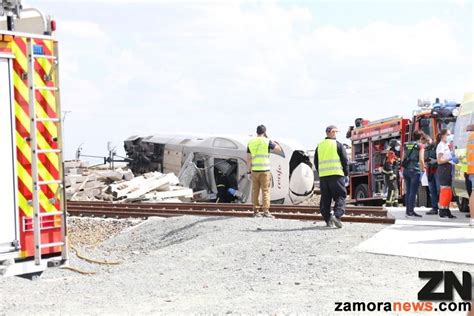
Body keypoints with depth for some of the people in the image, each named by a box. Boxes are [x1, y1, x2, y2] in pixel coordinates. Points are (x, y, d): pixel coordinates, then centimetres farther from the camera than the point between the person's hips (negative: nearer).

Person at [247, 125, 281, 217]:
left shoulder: (251, 142, 8)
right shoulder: (267, 141, -4)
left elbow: (248, 159, 8)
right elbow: (279, 149, 4)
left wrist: (250, 170, 14)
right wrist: (271, 142, 12)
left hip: (254, 170, 3)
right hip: (265, 170, -3)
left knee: (255, 191, 8)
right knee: (265, 191, -2)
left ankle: (256, 211, 9)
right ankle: (265, 211, -7)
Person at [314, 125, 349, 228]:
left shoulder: (319, 146, 12)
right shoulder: (338, 145, -1)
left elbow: (316, 162, 17)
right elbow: (345, 161, -2)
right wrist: (346, 175, 6)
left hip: (323, 176, 4)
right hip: (336, 175, -4)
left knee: (325, 199, 10)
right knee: (340, 197, -1)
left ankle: (328, 219, 9)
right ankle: (337, 215, -20)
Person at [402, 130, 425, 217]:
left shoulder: (407, 145, 13)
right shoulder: (420, 145, -3)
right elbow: (421, 159, -9)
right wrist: (423, 168, 5)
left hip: (406, 170, 6)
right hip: (415, 170, -6)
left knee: (408, 191, 11)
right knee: (413, 191, -4)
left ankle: (407, 210, 13)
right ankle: (411, 211, -5)